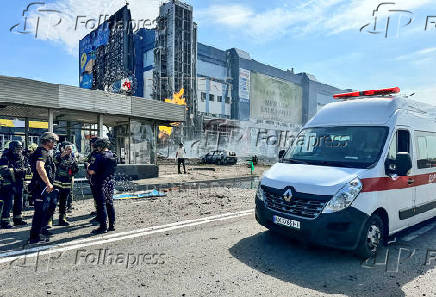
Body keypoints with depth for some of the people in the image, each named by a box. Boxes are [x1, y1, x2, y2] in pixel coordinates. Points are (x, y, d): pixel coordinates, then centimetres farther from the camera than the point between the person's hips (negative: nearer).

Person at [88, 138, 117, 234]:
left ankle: (103, 227, 3)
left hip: (101, 184, -8)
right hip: (111, 182, 8)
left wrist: (89, 167, 1)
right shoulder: (113, 156, 8)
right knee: (110, 204, 14)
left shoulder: (100, 156, -16)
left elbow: (92, 171, -21)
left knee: (101, 205, -1)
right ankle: (112, 225, 20)